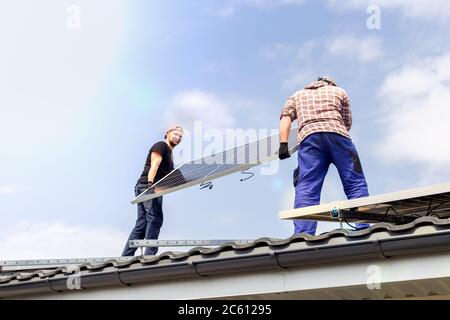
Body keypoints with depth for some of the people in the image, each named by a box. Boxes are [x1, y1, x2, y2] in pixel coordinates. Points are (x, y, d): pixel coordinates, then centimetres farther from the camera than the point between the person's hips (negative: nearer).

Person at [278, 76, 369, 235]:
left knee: (306, 189, -11)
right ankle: (363, 229, -14)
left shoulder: (297, 95, 34)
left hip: (309, 136, 0)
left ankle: (302, 238, -27)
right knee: (355, 183, 1)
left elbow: (286, 117, 15)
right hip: (337, 133, 0)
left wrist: (283, 143, 4)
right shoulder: (339, 91, 33)